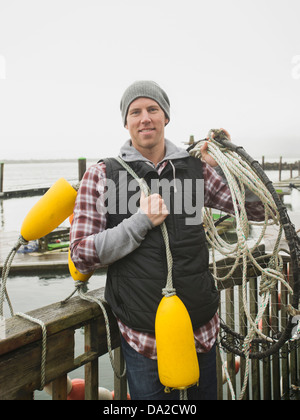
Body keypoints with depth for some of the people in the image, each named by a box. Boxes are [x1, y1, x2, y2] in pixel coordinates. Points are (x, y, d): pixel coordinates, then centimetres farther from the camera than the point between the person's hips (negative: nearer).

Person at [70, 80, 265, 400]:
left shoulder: (196, 168, 1)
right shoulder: (101, 175, -5)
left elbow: (258, 209, 5)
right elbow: (81, 256, -8)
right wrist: (141, 221, -18)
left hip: (203, 329, 3)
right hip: (143, 335, -3)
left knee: (206, 392, 23)